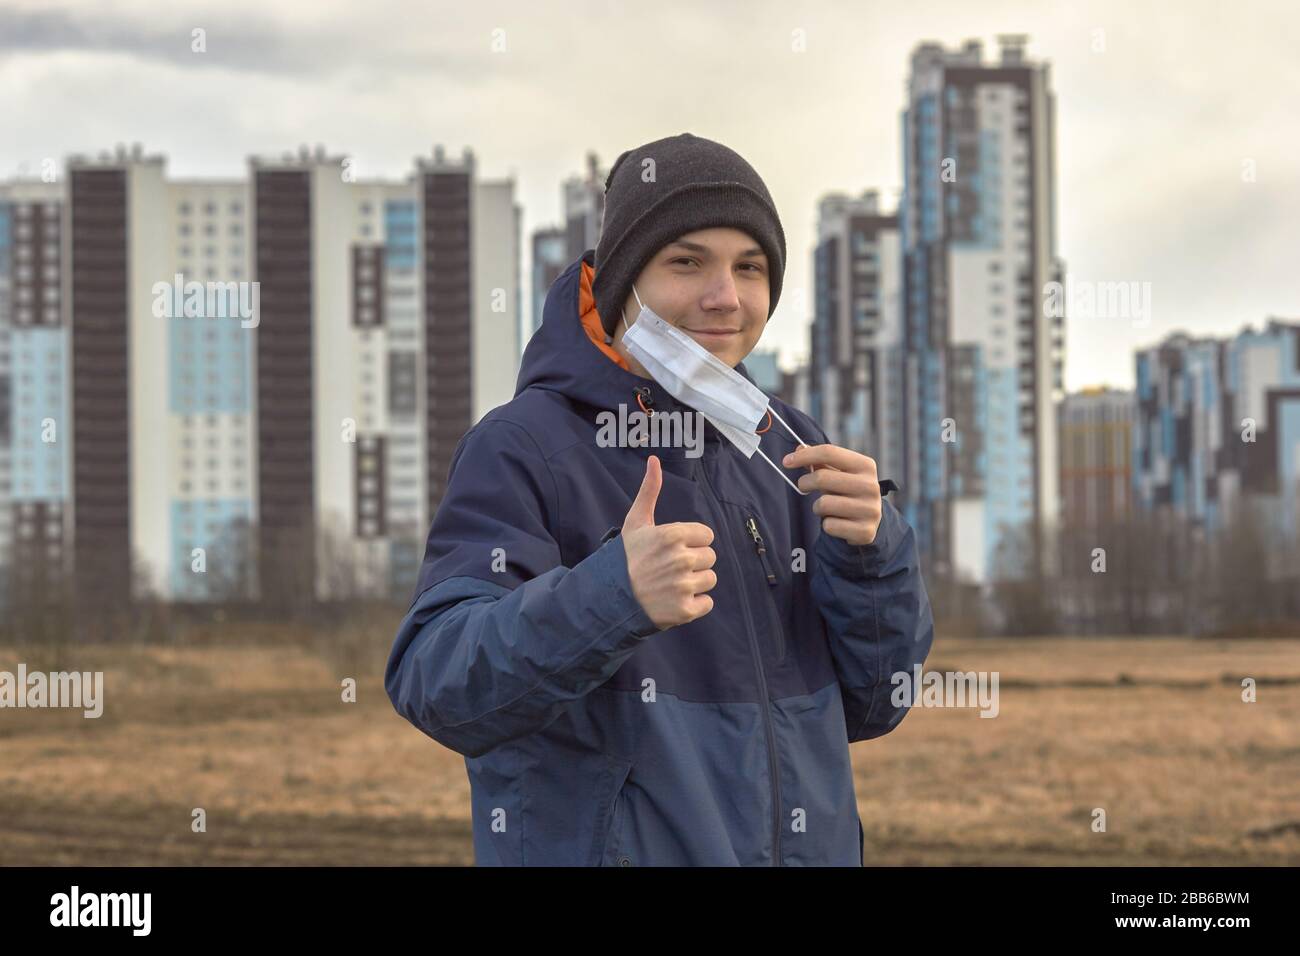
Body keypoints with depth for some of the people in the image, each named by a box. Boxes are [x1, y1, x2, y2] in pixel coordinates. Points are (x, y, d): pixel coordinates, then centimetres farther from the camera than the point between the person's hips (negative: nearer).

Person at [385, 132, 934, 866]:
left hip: (806, 843, 5)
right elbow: (437, 687, -21)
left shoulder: (786, 448, 5)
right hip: (592, 843, -5)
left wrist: (871, 548, -13)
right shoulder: (520, 449, -11)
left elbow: (869, 705, 4)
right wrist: (612, 597, -35)